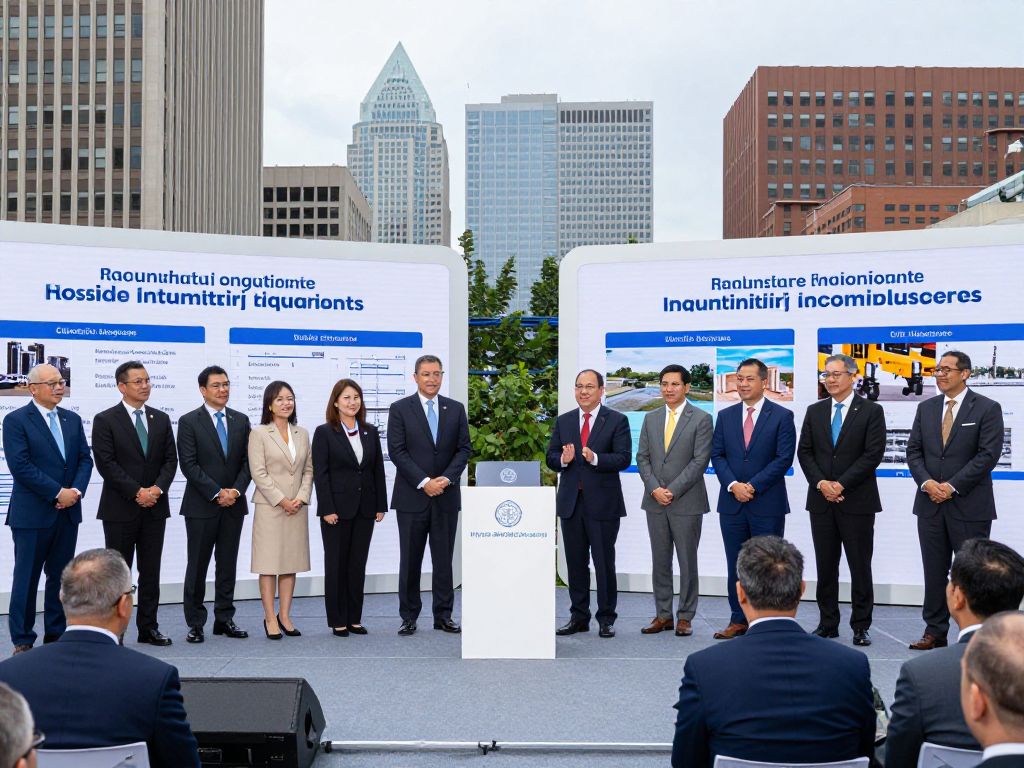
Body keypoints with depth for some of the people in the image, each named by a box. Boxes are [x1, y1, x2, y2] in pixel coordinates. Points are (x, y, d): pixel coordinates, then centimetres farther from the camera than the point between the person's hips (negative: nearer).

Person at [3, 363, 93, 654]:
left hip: (68, 511, 5)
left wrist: (76, 490, -9)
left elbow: (85, 459, 9)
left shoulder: (72, 419, 12)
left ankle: (56, 635, 19)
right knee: (27, 578, 3)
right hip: (32, 514, -5)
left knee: (61, 576, 10)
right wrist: (58, 493, -16)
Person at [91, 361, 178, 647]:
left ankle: (148, 627, 16)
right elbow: (106, 464, -10)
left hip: (155, 507, 4)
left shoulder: (161, 419, 11)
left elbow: (170, 460, 7)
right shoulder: (105, 420, -3)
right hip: (120, 508, -4)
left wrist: (158, 488, -10)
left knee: (151, 571, 8)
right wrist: (137, 492, -16)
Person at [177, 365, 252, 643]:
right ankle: (195, 623, 11)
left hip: (233, 505, 4)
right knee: (197, 566, 2)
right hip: (201, 505, -4)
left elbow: (247, 461, 6)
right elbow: (189, 465, -10)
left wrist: (236, 490, -9)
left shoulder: (241, 420, 9)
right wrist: (217, 493, -14)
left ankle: (225, 619, 17)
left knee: (228, 565, 9)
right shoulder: (189, 422, -4)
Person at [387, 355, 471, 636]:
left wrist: (446, 478, -10)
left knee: (444, 559, 7)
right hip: (412, 496, -2)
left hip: (446, 496, 2)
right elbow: (397, 451, -7)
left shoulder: (456, 409, 9)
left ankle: (443, 616, 15)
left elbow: (464, 449, 5)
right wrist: (424, 482, -14)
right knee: (410, 560, 4)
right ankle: (409, 617, 13)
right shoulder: (400, 409, 0)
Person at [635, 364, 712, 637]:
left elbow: (700, 460, -10)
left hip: (687, 502, -4)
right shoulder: (650, 419, 11)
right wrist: (655, 489, -7)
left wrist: (673, 491, -14)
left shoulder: (701, 419, -4)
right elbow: (642, 458, 8)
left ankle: (685, 617, 12)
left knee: (687, 562, 3)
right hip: (655, 502, 4)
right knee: (660, 561, 9)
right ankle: (663, 615, 17)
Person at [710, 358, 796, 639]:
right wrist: (733, 485, -10)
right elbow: (717, 455, 6)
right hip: (732, 503, 4)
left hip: (768, 503, -3)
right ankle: (738, 620, 16)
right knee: (735, 565, 8)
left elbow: (784, 458, -8)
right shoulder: (725, 416, 10)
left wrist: (753, 486, -14)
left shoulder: (781, 416, -1)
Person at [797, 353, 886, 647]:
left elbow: (873, 454, -9)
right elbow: (804, 452, 7)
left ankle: (861, 627, 12)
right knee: (826, 567, 8)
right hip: (821, 501, 4)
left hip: (857, 500, -4)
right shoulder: (814, 412, 10)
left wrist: (841, 484, -14)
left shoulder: (871, 411, -2)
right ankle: (828, 624, 17)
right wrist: (821, 483, -8)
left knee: (860, 566, 2)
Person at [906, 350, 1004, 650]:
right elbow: (914, 451, 9)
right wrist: (927, 482, -8)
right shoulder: (926, 408, 11)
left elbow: (988, 454, -11)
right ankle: (934, 631, 16)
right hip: (931, 503, 4)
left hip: (970, 505, -4)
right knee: (934, 570, 8)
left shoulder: (987, 409, -3)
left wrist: (952, 486, -15)